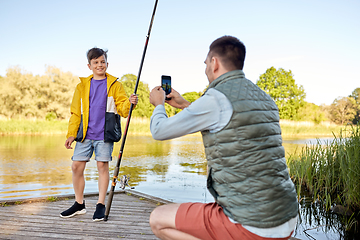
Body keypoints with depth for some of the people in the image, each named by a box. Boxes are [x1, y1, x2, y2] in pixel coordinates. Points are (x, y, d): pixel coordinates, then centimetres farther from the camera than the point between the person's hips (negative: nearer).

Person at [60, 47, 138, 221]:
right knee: (76, 166, 3)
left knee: (102, 166, -2)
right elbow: (76, 112, 15)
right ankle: (79, 204, 20)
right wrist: (71, 133, 7)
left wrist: (130, 103, -22)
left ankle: (101, 205, 11)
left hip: (105, 134, -3)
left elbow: (122, 109, 0)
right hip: (85, 134, 3)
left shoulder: (115, 85, 6)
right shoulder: (82, 86, 14)